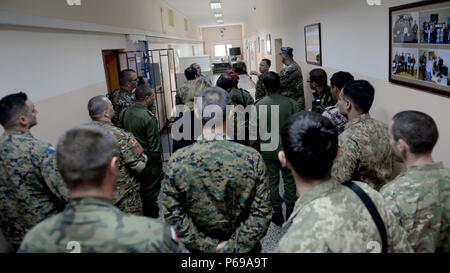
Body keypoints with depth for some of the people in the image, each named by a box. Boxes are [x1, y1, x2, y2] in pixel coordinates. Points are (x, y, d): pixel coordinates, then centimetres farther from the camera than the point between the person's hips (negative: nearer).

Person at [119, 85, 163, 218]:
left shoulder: (125, 113, -1)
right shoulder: (149, 118, -22)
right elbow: (154, 143, -20)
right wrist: (157, 160, -7)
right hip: (148, 161, -7)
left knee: (138, 190, 21)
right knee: (151, 192, 8)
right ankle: (152, 218, 20)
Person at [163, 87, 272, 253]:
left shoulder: (177, 161, -18)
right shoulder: (252, 158, -19)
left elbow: (173, 215, -13)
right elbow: (262, 212, -16)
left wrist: (206, 246, -8)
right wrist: (233, 247, -10)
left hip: (199, 249, 1)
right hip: (244, 247, 0)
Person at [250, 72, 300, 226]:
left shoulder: (258, 106, -13)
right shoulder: (291, 103, -11)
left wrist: (256, 148, 6)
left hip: (268, 151, -1)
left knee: (272, 182, 12)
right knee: (289, 180, 17)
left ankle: (277, 215, 22)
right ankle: (291, 212, 29)